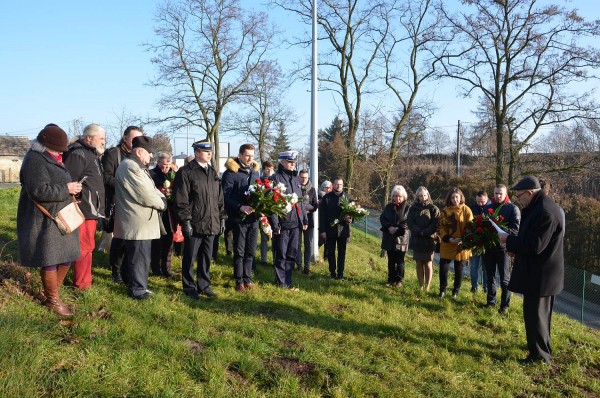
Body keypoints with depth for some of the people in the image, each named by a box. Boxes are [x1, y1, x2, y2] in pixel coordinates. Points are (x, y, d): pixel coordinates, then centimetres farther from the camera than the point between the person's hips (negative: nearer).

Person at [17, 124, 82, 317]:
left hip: (60, 219, 9)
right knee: (50, 260, -1)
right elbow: (39, 191, -25)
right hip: (44, 220, -9)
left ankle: (53, 292, 29)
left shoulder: (52, 158, 15)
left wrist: (72, 188, 11)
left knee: (66, 258, 12)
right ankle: (53, 300, 14)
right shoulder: (35, 160, -15)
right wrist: (66, 189, -19)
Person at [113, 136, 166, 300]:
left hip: (142, 221, 11)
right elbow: (146, 196, -22)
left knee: (142, 256, 19)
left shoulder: (137, 167, 17)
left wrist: (163, 199, 1)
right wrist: (162, 204, -6)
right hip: (137, 223, -11)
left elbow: (152, 188, 18)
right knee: (139, 258, 0)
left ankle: (138, 285, 31)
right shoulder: (130, 167, -19)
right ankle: (137, 289, 12)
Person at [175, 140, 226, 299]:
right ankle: (189, 287, 18)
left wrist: (222, 218, 12)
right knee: (190, 258, 5)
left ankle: (204, 285, 26)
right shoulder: (186, 172, -7)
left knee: (206, 257, 14)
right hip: (194, 224, -6)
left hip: (211, 224, 6)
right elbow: (181, 199, -11)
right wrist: (186, 220, -15)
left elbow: (219, 198, 17)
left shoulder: (213, 173, 15)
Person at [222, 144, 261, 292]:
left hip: (254, 217, 5)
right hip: (239, 218, -5)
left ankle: (248, 279, 23)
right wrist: (240, 207, -24)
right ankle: (239, 281, 13)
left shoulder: (254, 171, 12)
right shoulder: (231, 172, -7)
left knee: (250, 251, 12)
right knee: (239, 252, 3)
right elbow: (226, 195, -14)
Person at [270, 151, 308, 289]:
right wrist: (275, 224, -17)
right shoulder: (276, 178, -8)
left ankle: (287, 280, 22)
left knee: (292, 254, 12)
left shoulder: (295, 179, 16)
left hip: (295, 223, 7)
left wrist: (304, 219, 16)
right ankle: (282, 282, 13)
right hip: (282, 224, -7)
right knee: (281, 255, 3)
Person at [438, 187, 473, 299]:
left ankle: (456, 291, 28)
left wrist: (464, 239, -19)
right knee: (443, 268, -1)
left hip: (462, 245, -1)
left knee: (459, 269, 10)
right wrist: (448, 239, -13)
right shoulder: (445, 210, 3)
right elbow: (441, 227, 2)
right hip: (447, 245, 1)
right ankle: (442, 290, 19)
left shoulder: (466, 210, -3)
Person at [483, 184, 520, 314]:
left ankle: (505, 305, 12)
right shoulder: (487, 207, 12)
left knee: (504, 279, 3)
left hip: (503, 247, -4)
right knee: (490, 276, 13)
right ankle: (491, 301, 25)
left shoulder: (513, 208, -3)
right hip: (488, 246, 5)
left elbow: (516, 229, -12)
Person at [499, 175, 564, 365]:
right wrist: (515, 246, 6)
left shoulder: (545, 212, -24)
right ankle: (542, 346, 36)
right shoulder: (539, 207, 9)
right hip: (542, 271, 10)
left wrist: (509, 239, -15)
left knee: (535, 313, 0)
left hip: (540, 273, -10)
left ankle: (540, 355, 12)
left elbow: (534, 245, -26)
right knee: (540, 312, 22)